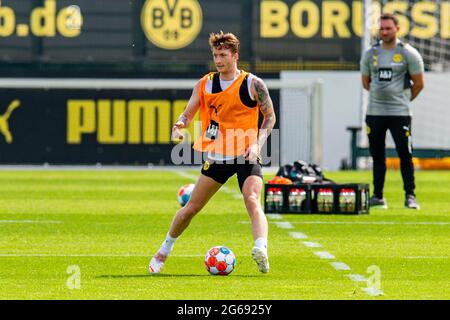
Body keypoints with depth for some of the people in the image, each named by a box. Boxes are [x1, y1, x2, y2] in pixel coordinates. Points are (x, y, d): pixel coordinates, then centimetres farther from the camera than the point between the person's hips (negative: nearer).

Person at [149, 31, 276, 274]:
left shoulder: (253, 84, -4)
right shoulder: (204, 84, 5)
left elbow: (270, 116, 3)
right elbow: (188, 113, 6)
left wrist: (257, 144, -12)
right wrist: (180, 125, -18)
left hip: (246, 155, -3)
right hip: (216, 155, 3)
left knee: (252, 201, -26)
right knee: (192, 207, 7)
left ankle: (261, 249, -44)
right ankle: (164, 251, 25)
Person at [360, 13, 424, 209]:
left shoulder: (408, 54, -4)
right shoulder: (370, 54, 7)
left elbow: (418, 84, 1)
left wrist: (403, 99, 10)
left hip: (400, 112, -4)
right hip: (374, 112, 4)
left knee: (405, 155, -5)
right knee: (377, 155, 8)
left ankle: (410, 196, 0)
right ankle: (378, 196, 13)